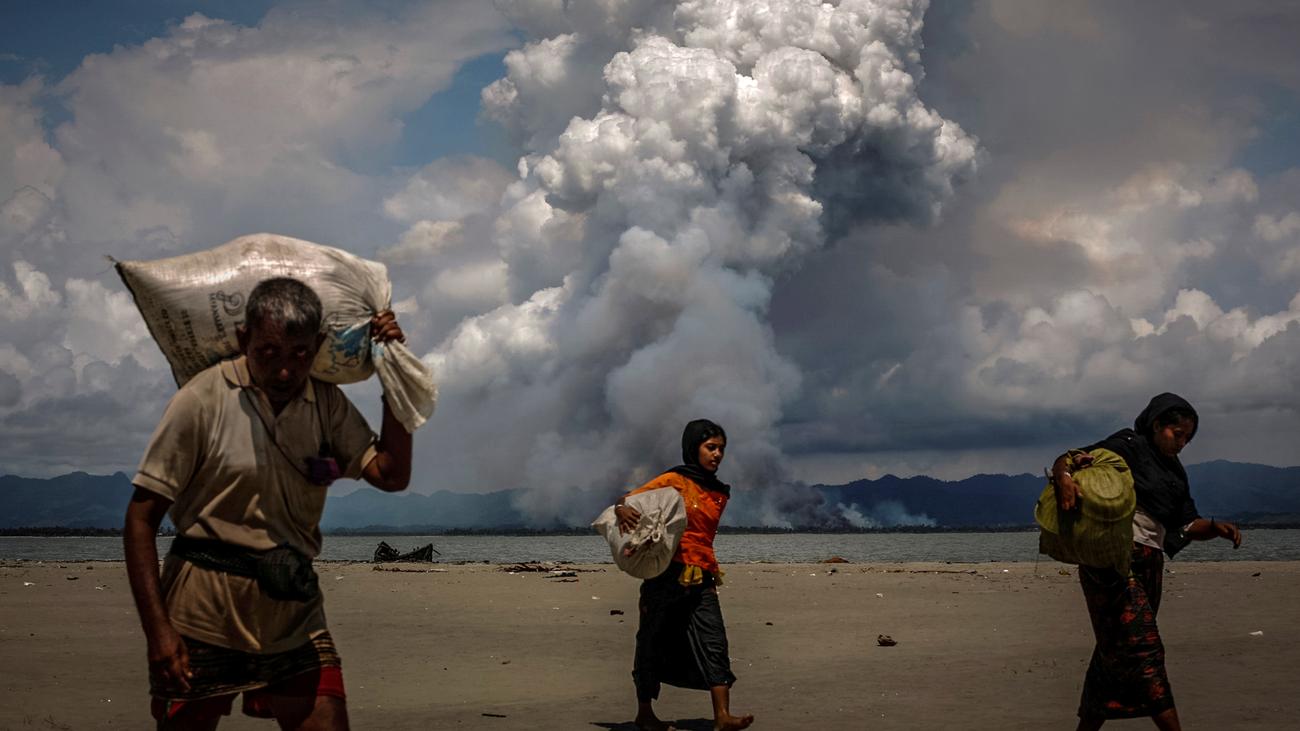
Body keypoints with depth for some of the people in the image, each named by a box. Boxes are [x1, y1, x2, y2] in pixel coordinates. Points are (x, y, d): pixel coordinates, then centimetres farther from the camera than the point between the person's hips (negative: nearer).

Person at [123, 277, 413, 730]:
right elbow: (141, 519, -9)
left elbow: (391, 475, -2)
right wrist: (157, 629, -16)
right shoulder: (202, 400, -9)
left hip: (294, 612, 4)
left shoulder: (327, 404, 5)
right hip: (204, 612, -3)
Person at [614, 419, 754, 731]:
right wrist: (622, 510, -27)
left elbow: (703, 535, 13)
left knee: (713, 642, -8)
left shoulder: (720, 493, 14)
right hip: (666, 575, -5)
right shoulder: (673, 480, -3)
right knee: (653, 643, 5)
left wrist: (712, 571, -4)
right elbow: (627, 500, -4)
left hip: (700, 579, 5)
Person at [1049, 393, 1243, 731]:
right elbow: (1067, 459, -10)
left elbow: (1186, 525, 19)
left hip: (1148, 563, 9)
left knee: (1116, 649, 8)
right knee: (1140, 645, -14)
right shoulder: (1127, 447, -2)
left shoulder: (1174, 471, 21)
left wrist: (1215, 526, -1)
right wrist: (1064, 476, -33)